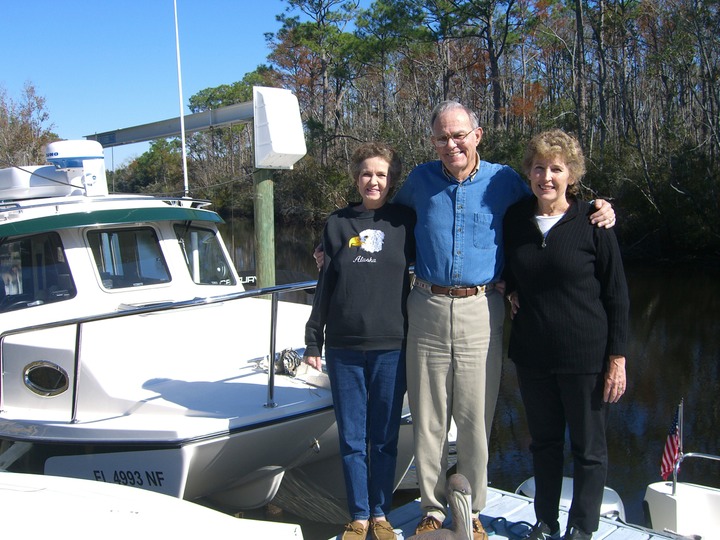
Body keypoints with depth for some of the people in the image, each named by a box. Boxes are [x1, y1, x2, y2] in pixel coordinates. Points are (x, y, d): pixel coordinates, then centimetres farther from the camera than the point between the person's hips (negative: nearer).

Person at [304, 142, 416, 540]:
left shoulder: (405, 221, 3)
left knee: (384, 437, 8)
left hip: (390, 346, -1)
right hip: (344, 347, 1)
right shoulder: (338, 224, 6)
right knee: (352, 438, 7)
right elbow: (325, 285, 7)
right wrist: (314, 340, 7)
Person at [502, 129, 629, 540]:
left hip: (585, 355, -4)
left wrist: (617, 357, -9)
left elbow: (617, 294, -7)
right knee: (544, 441, 17)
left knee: (589, 447, 9)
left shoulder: (592, 222, -9)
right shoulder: (515, 218, 2)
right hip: (531, 353, 4)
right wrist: (511, 290, 3)